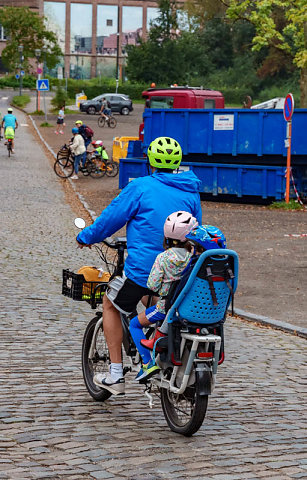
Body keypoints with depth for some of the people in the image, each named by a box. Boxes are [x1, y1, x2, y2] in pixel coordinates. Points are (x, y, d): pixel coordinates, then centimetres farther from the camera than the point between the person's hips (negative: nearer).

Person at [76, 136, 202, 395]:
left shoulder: (141, 187, -7)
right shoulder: (191, 192, 8)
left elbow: (112, 217, -1)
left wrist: (87, 236, 16)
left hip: (143, 268, -5)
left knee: (111, 304, 17)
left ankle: (116, 375, 12)